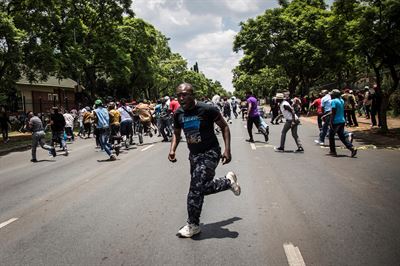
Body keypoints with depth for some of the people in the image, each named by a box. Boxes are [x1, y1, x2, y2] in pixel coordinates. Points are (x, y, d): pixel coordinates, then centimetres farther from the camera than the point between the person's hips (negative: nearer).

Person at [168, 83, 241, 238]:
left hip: (210, 153, -7)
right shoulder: (178, 114, -3)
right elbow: (176, 133, 13)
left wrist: (227, 150, -16)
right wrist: (172, 149, -5)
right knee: (201, 188, 13)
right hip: (194, 154, 7)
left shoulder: (207, 109, -19)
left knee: (196, 188, -14)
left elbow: (224, 127, -8)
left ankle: (193, 225, 4)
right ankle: (228, 181, 36)